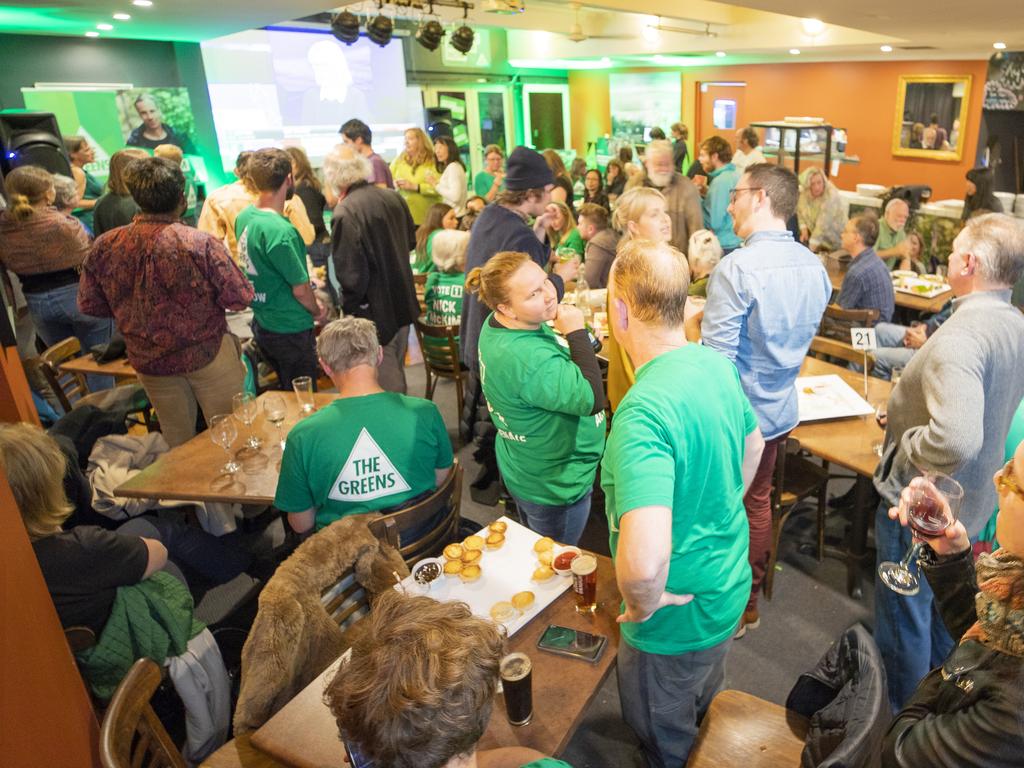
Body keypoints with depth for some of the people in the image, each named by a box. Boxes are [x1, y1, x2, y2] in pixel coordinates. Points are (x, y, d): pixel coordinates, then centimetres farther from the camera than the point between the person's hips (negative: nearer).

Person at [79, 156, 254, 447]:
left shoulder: (104, 246, -8)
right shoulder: (201, 244, -20)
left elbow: (89, 305, 3)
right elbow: (239, 299, -17)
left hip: (149, 361, 4)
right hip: (208, 355, -4)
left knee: (178, 444, 19)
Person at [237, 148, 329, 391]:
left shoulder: (244, 217, 0)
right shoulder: (281, 231, -26)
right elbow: (300, 289, -20)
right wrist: (318, 313, 1)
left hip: (261, 323, 8)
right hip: (290, 330, -8)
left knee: (285, 393, 24)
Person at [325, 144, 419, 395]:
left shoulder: (345, 213, -23)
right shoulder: (394, 198, -1)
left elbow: (350, 274, -22)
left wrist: (349, 311, -8)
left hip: (374, 315, -8)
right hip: (404, 305, 8)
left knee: (386, 380, 6)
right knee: (396, 372, 24)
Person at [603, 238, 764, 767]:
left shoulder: (642, 412, -36)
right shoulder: (716, 364, -8)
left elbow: (642, 561, -45)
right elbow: (753, 445, 11)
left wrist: (641, 604, -24)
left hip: (677, 615, -8)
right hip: (729, 585, 8)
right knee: (705, 713, 36)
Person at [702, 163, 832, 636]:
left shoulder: (737, 268, -24)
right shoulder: (815, 268, 0)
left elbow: (716, 356, -24)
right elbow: (801, 341, 11)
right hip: (780, 410, 7)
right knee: (757, 503, 23)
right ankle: (750, 600, 40)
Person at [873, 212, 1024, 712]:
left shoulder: (959, 337, -30)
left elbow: (957, 440, -42)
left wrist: (902, 449, -22)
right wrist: (905, 412, 11)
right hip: (973, 501, 9)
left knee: (903, 615, 11)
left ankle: (900, 715, 32)